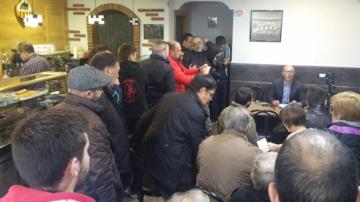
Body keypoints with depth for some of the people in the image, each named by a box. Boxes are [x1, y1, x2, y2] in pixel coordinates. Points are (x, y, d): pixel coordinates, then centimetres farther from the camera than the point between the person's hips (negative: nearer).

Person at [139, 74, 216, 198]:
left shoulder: (169, 96, 4)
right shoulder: (196, 112, -20)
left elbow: (145, 120, 13)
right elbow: (199, 148, -13)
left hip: (149, 155, 9)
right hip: (171, 165, -8)